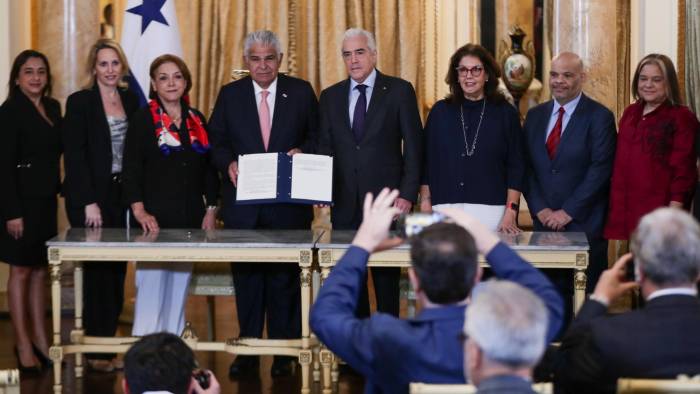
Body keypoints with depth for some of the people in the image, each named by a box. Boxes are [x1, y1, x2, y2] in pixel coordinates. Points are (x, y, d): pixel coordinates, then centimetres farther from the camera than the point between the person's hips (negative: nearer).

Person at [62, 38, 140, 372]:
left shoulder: (131, 100, 10)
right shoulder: (79, 102, -5)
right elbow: (74, 156, -9)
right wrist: (89, 203, -15)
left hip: (123, 196, 5)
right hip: (91, 197, -5)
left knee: (117, 270, 5)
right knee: (97, 272, -3)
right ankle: (95, 350, 4)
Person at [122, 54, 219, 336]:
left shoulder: (196, 120, 13)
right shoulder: (143, 119, 1)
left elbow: (209, 168, 16)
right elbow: (131, 168, -5)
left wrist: (211, 209, 8)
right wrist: (139, 211, -15)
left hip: (190, 218, 4)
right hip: (155, 218, -4)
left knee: (179, 287, 5)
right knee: (151, 287, -8)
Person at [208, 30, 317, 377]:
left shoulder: (301, 92, 6)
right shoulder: (230, 95, 8)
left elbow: (318, 136, 9)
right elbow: (216, 141, 8)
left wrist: (303, 151, -11)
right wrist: (229, 163, -11)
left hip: (289, 203, -1)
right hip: (243, 203, 1)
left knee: (285, 278, 3)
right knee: (246, 277, 5)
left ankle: (284, 352, 10)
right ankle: (248, 350, 13)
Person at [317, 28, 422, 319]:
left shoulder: (399, 91, 1)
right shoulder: (330, 96, 12)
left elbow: (413, 146, -1)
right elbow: (325, 149, 12)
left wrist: (408, 194, -8)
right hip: (345, 203, 3)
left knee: (386, 275, 0)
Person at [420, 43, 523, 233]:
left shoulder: (505, 113, 6)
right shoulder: (440, 111, 10)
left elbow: (516, 167, 3)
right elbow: (426, 164, 9)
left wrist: (511, 213, -5)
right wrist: (425, 207, 2)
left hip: (490, 210, -1)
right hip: (445, 209, 1)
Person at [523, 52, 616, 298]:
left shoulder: (599, 117, -3)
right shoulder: (535, 116, 13)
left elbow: (600, 169, -10)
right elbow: (527, 167, 11)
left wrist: (568, 212, -13)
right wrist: (540, 210, -3)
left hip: (584, 225, -4)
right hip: (543, 223, 4)